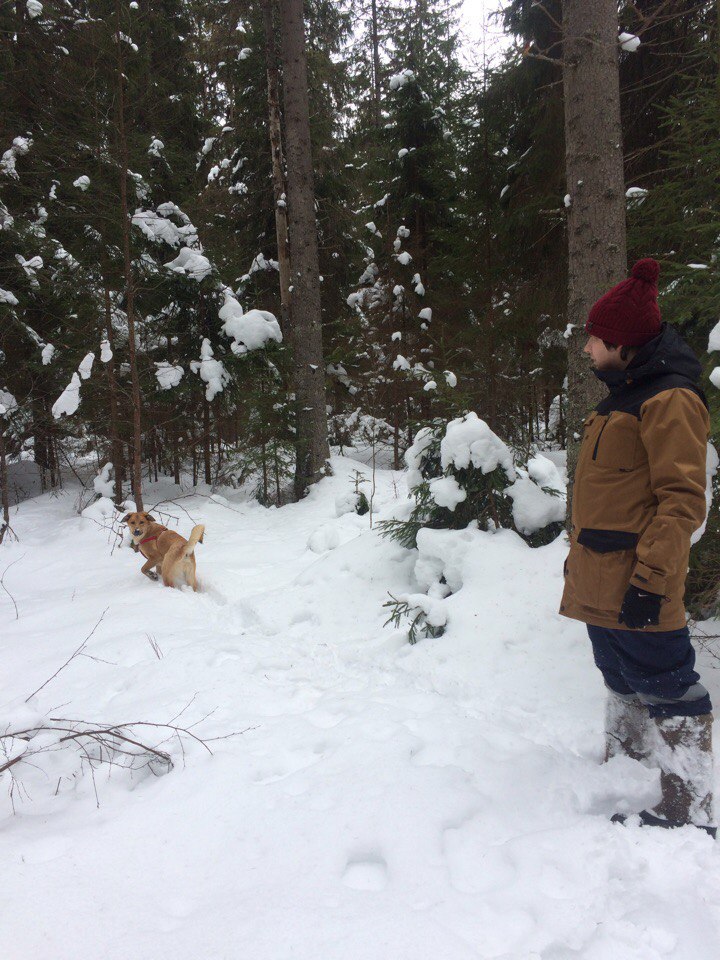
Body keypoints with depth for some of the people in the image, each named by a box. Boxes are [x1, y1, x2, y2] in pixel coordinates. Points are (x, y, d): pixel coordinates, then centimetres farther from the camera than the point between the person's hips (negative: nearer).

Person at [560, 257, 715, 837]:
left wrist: (650, 578, -23)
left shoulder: (670, 399, -15)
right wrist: (583, 554, 21)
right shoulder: (623, 395, 16)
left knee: (666, 690, 1)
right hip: (600, 579, 10)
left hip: (635, 585, -10)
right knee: (624, 682, 21)